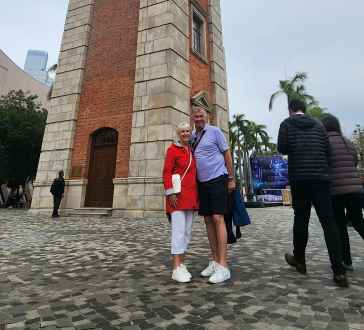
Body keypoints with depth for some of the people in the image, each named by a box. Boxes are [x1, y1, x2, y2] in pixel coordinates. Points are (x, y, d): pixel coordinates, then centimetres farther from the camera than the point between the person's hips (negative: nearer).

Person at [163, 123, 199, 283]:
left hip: (191, 195, 7)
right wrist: (170, 193, -18)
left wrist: (196, 195, 14)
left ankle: (181, 264, 19)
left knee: (187, 231, 8)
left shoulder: (192, 151, 17)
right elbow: (167, 172, -9)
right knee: (179, 230, -9)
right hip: (178, 195, -7)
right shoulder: (173, 149, -2)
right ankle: (176, 269, 0)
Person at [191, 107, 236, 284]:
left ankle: (223, 266, -4)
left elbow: (227, 154, -2)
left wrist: (231, 178, -3)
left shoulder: (215, 131, -3)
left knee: (218, 219, -11)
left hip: (217, 180, -6)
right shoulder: (192, 137, 13)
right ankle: (215, 261, 19)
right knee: (208, 220, 7)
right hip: (202, 183, 6)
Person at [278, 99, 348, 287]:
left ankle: (299, 260, 22)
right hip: (321, 177, 3)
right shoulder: (318, 124, 14)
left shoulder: (287, 124, 5)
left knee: (301, 220, 8)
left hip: (299, 178, -2)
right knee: (328, 222, 1)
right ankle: (339, 272, -2)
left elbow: (282, 148, -5)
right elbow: (328, 150, 10)